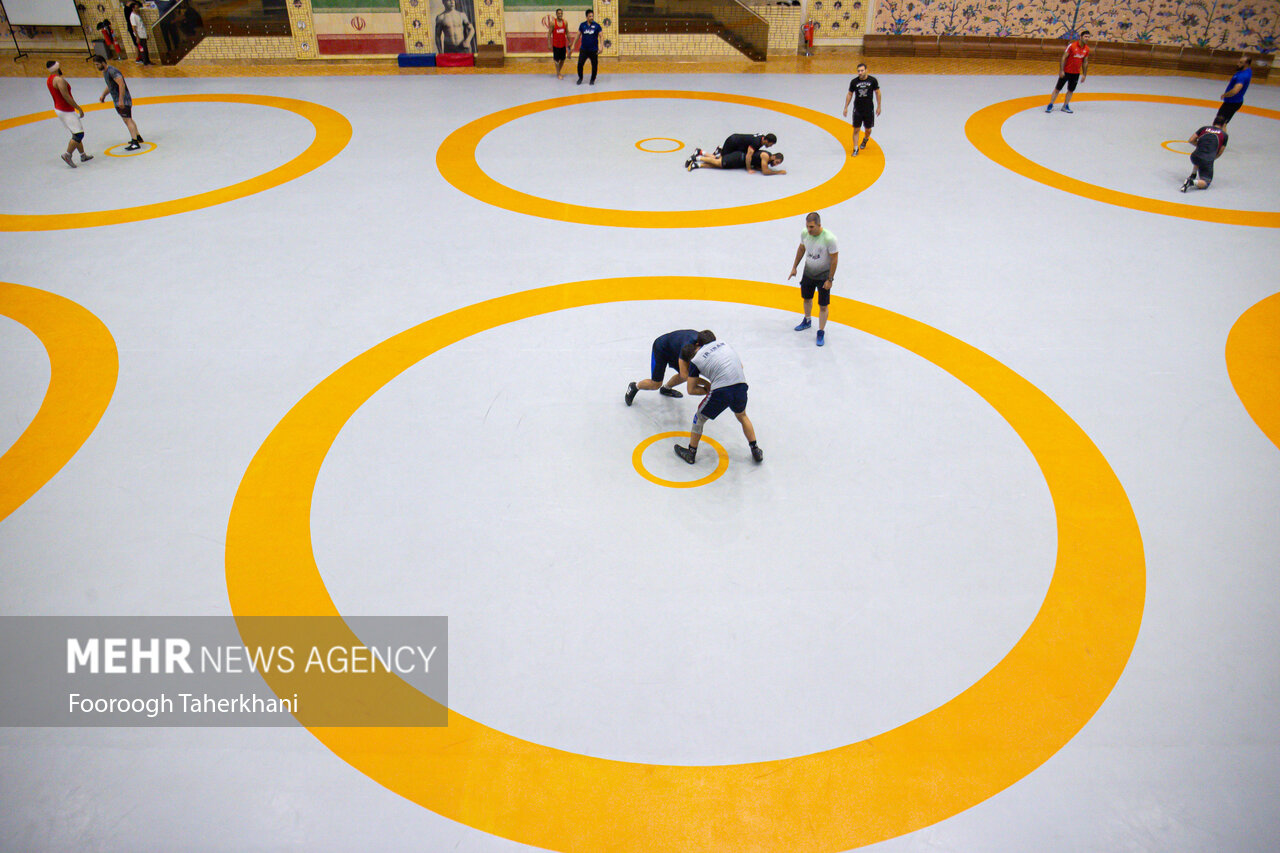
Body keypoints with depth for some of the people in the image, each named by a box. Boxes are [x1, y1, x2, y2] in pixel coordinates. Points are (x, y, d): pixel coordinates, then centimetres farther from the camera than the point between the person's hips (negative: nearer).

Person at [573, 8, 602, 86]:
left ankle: (592, 80, 24)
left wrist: (600, 47, -19)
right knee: (580, 64, -4)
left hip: (594, 50, -1)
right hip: (583, 49, 1)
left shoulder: (597, 26, -4)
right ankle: (580, 78, 19)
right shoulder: (582, 25, 2)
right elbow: (578, 35, 9)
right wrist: (573, 46, 7)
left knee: (594, 65, 5)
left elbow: (601, 36, -5)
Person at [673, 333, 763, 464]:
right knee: (742, 416, 32)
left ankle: (691, 453, 31)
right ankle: (755, 451, 36)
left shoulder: (695, 361, 8)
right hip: (741, 386, 4)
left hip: (721, 391, -4)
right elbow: (740, 365, 25)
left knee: (699, 418, 20)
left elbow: (691, 390, 12)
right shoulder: (722, 343, 19)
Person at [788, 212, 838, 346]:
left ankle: (821, 333, 16)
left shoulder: (829, 238, -28)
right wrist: (794, 267, 11)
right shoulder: (805, 233, -12)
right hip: (808, 273, 5)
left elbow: (834, 259, -19)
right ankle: (807, 321, 49)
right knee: (806, 298, 23)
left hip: (823, 276, -5)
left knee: (823, 306, 1)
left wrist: (830, 280, -16)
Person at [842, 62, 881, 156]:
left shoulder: (873, 80, -7)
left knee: (868, 129, 12)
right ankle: (855, 149, 6)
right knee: (856, 129, -3)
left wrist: (878, 107, 1)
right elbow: (849, 94, 6)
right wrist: (846, 108, 3)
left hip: (869, 110, 0)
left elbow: (877, 93, 2)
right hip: (857, 110, 0)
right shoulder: (854, 81, -5)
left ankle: (865, 139, 45)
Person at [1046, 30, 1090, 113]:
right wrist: (1061, 70, -20)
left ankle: (1065, 106, 18)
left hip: (1076, 73, 5)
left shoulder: (1087, 49, 1)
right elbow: (1063, 58, -14)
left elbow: (1085, 62, 9)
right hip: (1066, 71, -5)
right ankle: (1050, 105, 10)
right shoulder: (1072, 46, -15)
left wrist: (1084, 75, 8)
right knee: (1058, 88, 1)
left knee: (1071, 90, 8)